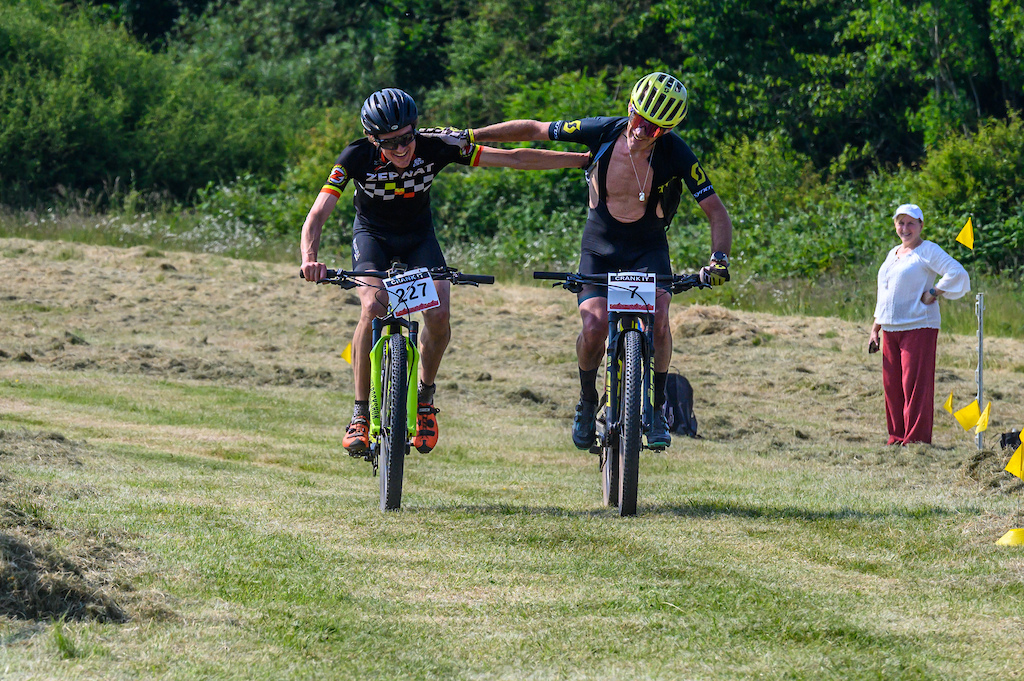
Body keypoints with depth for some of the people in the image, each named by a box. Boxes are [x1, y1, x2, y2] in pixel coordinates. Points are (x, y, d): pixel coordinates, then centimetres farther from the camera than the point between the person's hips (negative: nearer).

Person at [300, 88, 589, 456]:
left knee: (438, 315, -23)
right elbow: (317, 215, -31)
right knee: (372, 309, -28)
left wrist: (585, 160, -24)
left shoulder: (434, 148, -26)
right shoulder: (358, 157, -28)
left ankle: (425, 395, 5)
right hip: (373, 235, -1)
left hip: (418, 238, 1)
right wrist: (310, 259, -52)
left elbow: (514, 158, -23)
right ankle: (360, 414, -16)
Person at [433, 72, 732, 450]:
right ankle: (587, 402, 9)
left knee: (657, 319, -27)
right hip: (600, 246, 1)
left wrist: (719, 259, -35)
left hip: (648, 248, -1)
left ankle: (657, 408, -8)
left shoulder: (675, 153, -21)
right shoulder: (602, 132, -18)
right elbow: (533, 130, -7)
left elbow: (716, 212, -18)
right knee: (594, 327, -20)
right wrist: (470, 136, -5)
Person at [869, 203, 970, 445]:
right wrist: (875, 329, 20)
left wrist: (932, 294, -14)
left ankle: (916, 438, -8)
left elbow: (957, 273, -17)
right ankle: (897, 437, 13)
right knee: (892, 386, 6)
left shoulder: (928, 251, -4)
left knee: (915, 384, -9)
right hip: (891, 329, 8)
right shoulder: (893, 254, 20)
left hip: (918, 327, -8)